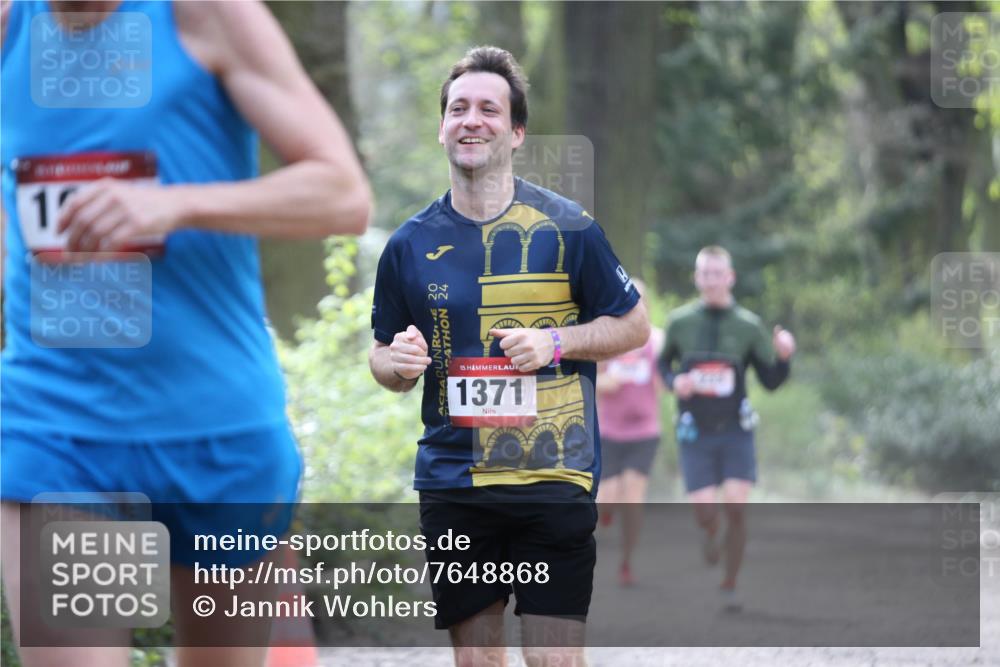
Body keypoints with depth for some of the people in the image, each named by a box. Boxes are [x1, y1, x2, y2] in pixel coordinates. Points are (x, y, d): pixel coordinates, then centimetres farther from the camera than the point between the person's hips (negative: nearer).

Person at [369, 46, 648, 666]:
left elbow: (634, 325, 6)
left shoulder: (567, 227, -1)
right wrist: (399, 363, -8)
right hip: (452, 484, 3)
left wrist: (555, 342, -11)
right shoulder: (411, 243, 6)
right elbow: (383, 358, 16)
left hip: (554, 477, -3)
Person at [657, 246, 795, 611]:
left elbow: (770, 381, 4)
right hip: (695, 434, 0)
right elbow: (664, 362, 17)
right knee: (704, 512, -8)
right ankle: (711, 534, 32)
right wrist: (674, 381, -6)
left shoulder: (748, 326, -1)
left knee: (736, 507, -13)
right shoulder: (680, 322, 1)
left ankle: (730, 585, 3)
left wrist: (783, 356, -17)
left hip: (736, 431, 0)